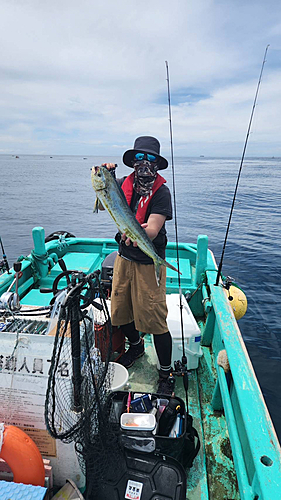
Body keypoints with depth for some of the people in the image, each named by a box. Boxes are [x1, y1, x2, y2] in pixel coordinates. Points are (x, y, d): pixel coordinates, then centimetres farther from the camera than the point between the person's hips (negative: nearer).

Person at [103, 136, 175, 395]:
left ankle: (166, 373, 23)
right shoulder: (124, 184, 2)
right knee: (120, 311, 16)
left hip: (149, 263, -5)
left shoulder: (161, 192, -13)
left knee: (154, 319, -2)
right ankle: (136, 346, 47)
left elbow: (152, 230, -21)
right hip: (124, 257, 6)